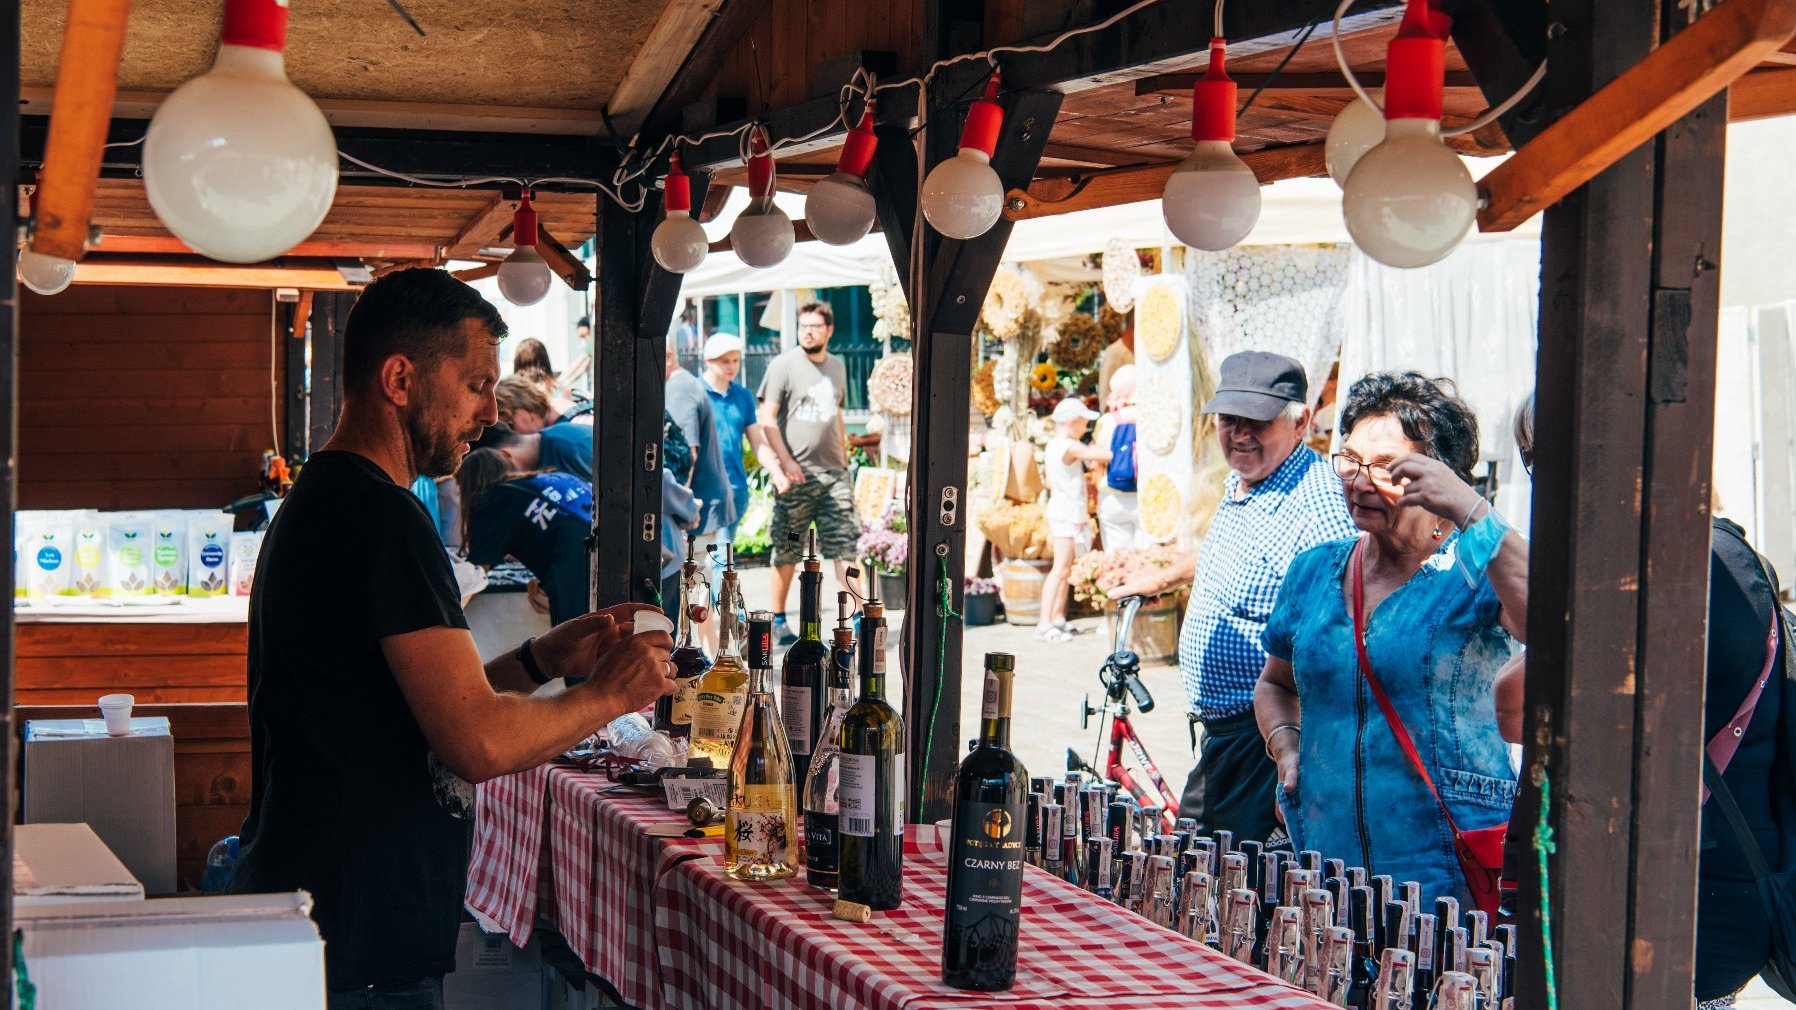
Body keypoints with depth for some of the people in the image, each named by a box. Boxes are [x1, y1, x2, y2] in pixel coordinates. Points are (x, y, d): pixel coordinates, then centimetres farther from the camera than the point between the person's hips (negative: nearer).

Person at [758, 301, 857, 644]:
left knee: (845, 545, 0)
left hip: (834, 472, 5)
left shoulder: (837, 367, 14)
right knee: (787, 551, 3)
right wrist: (785, 461, -16)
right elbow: (767, 419, -8)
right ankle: (778, 619, 13)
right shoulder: (783, 365, -4)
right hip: (797, 473, -4)